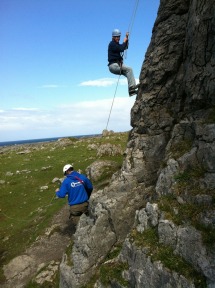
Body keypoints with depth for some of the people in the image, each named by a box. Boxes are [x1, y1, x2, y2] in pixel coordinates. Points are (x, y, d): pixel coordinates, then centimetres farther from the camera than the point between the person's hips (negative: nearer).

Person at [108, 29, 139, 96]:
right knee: (129, 69, -21)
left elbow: (125, 47, 20)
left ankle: (131, 91, -7)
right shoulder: (112, 44, -5)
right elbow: (121, 49, -17)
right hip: (113, 65, -9)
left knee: (129, 74, -1)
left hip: (117, 65, 9)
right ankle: (132, 86, -26)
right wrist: (124, 41, -3)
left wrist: (127, 38, 10)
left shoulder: (116, 44, 24)